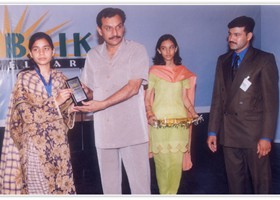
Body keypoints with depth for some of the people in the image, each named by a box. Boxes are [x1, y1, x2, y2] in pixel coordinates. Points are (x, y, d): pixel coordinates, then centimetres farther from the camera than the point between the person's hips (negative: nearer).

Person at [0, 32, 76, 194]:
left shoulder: (61, 78, 7)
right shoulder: (24, 78, -2)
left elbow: (66, 114, 11)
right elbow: (26, 112, -11)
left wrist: (73, 103, -10)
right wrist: (55, 102, -19)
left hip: (59, 141, 3)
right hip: (35, 143, -3)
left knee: (62, 185, 7)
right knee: (38, 187, 2)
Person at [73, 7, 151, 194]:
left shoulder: (137, 50, -3)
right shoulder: (92, 55, 11)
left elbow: (133, 87, -13)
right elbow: (87, 89, 17)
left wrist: (101, 104, -19)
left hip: (132, 130, -4)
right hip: (104, 130, 4)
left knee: (140, 182, 1)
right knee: (109, 184, 14)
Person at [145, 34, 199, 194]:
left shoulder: (184, 72, 10)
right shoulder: (153, 71, 3)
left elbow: (185, 98, 11)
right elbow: (147, 99, 2)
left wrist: (194, 114, -5)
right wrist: (150, 115, -15)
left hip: (180, 123, 2)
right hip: (159, 123, -2)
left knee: (176, 162, 0)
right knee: (162, 161, 1)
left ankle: (171, 194, 14)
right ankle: (164, 194, 17)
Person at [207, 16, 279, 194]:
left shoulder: (265, 59, -3)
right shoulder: (223, 61, 11)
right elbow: (218, 98, 10)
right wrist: (213, 131, 7)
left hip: (255, 132, -4)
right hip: (229, 133, 4)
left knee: (261, 181, 7)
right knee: (235, 180, 13)